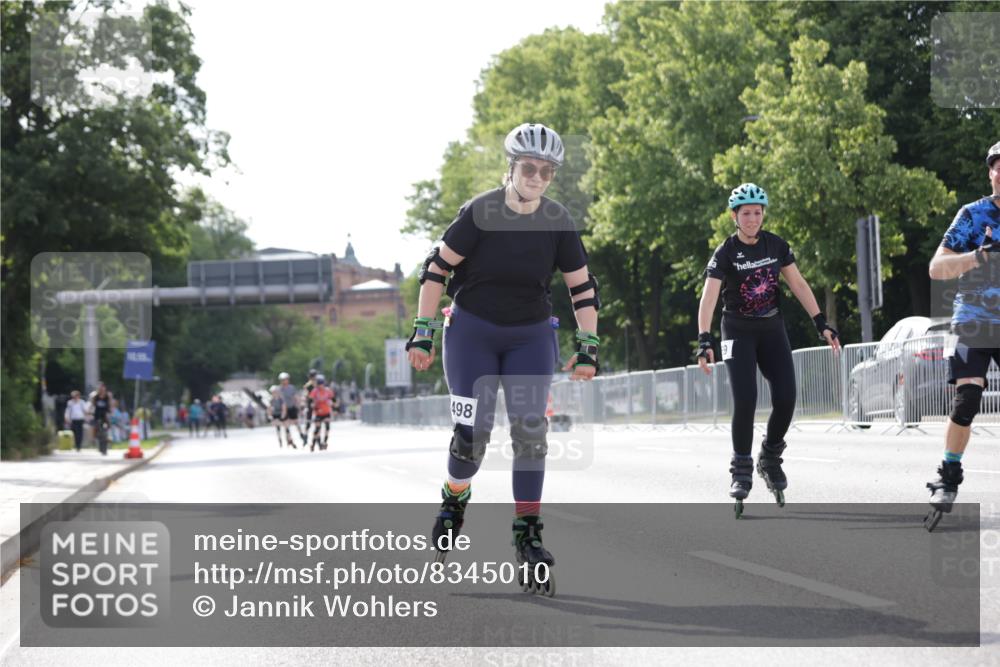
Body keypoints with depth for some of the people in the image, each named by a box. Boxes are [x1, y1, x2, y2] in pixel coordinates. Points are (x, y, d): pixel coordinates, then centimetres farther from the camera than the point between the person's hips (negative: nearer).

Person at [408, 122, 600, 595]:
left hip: (531, 336, 2)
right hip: (472, 331, -2)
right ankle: (454, 500, 21)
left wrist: (587, 349, -6)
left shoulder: (557, 222, -8)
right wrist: (422, 333, -11)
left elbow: (583, 288, 0)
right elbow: (436, 270, -9)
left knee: (530, 430, -11)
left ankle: (527, 535, -5)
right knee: (473, 432, -9)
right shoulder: (481, 214, -17)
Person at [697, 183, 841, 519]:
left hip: (772, 329, 3)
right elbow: (709, 296, -23)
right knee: (745, 400, -16)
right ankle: (742, 469, -3)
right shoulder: (726, 252, -13)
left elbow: (798, 284, 3)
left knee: (785, 398, -8)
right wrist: (705, 339, -36)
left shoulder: (776, 245, -1)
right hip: (739, 332, -3)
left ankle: (770, 459, 15)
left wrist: (821, 323, -3)